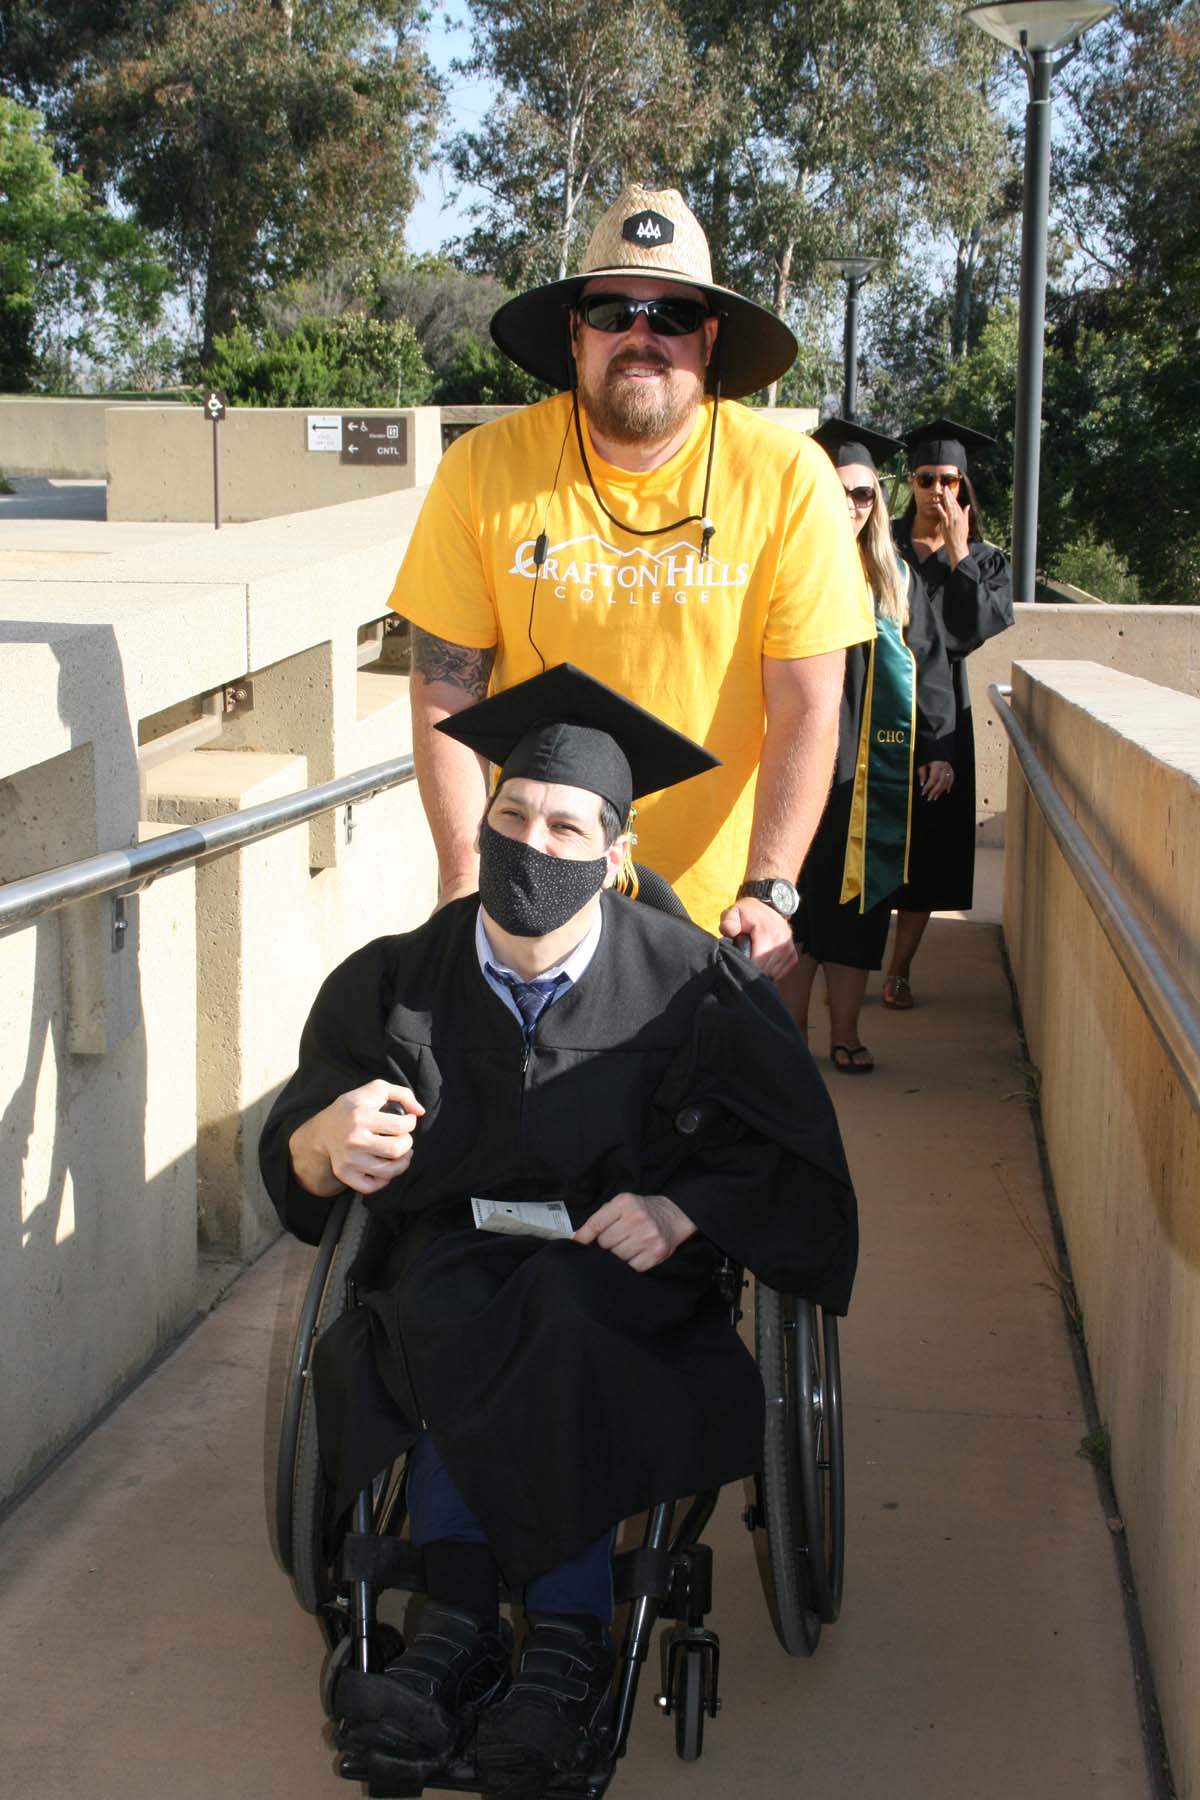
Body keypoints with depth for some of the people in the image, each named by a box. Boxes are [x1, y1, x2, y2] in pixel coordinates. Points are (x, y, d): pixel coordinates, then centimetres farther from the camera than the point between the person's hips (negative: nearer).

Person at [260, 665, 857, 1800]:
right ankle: (566, 1631, -29)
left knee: (550, 1314, -36)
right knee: (456, 1315, -34)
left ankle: (461, 1626, -27)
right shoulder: (398, 983, -3)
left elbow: (787, 1150, 0)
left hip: (623, 1269, -1)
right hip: (458, 1256, 2)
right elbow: (291, 1165, 3)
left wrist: (681, 1212, -17)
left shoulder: (689, 984, -8)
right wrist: (327, 1141, -22)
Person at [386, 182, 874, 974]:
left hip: (717, 908, 0)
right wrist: (468, 880, -14)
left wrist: (768, 892, -17)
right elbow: (447, 692, -6)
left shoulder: (789, 478, -10)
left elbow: (808, 707, -10)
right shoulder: (482, 470, -7)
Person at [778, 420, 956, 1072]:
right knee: (796, 892, 1)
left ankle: (845, 1031, 15)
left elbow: (930, 668, 11)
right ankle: (788, 1027, 12)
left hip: (873, 769, 3)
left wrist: (939, 749, 3)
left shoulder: (897, 578, 9)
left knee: (857, 895, 7)